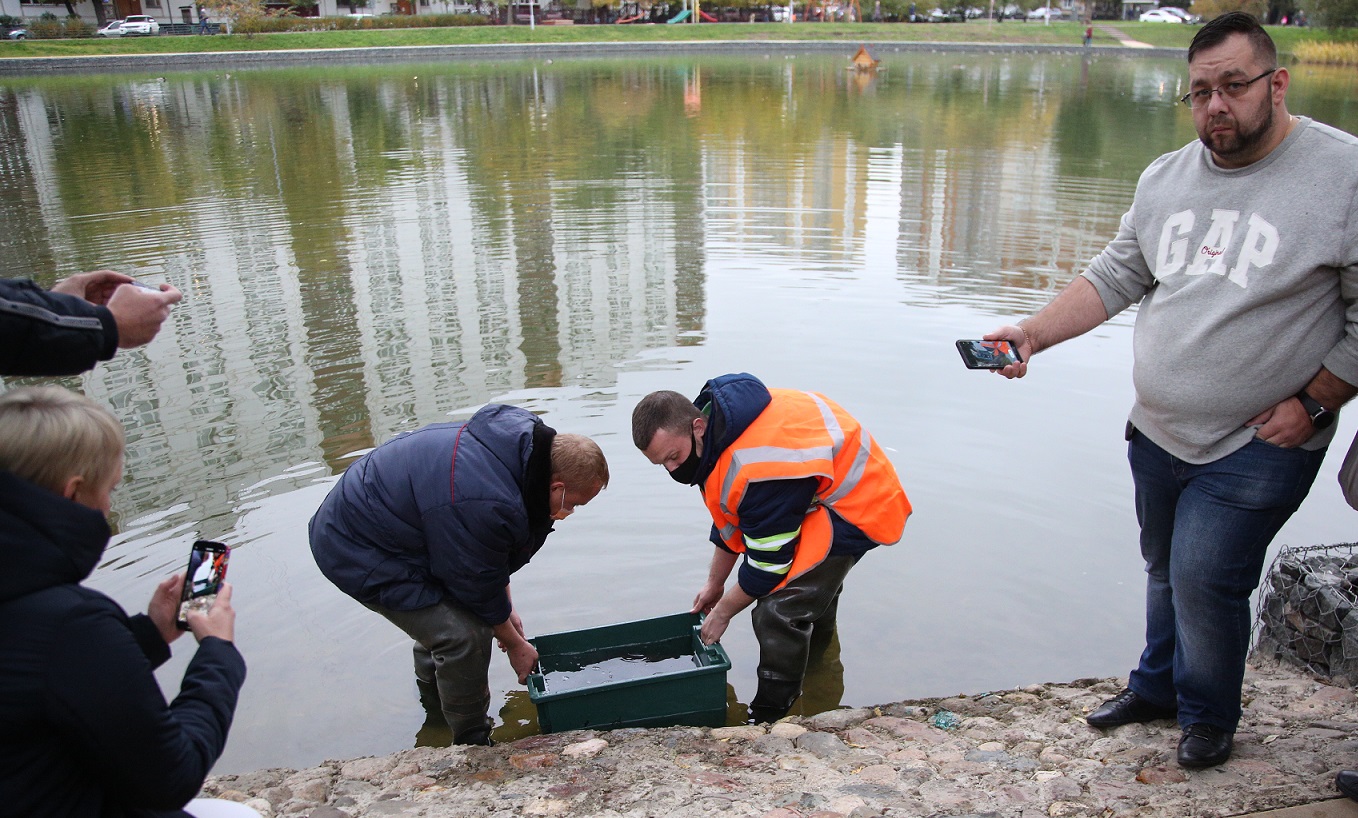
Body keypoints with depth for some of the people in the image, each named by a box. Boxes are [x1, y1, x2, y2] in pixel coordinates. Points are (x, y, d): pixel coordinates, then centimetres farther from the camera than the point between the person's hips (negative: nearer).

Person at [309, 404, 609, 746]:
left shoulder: (524, 439, -8)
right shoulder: (484, 506, -37)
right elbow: (480, 586, -19)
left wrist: (507, 609, 13)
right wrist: (514, 644, -1)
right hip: (357, 552, -10)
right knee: (464, 636, -16)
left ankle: (432, 689, 50)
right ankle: (474, 744, 5)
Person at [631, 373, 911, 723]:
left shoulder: (757, 466, -39)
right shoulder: (713, 420, -7)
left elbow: (769, 561, -26)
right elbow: (730, 520, 8)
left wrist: (722, 612, -10)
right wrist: (714, 583, 16)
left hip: (853, 505, -10)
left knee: (779, 610, -18)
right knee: (815, 586, 29)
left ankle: (771, 721, 0)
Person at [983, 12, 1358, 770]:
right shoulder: (1166, 178, 5)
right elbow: (1117, 276, 9)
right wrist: (1032, 334, -3)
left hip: (1257, 446, -5)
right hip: (1158, 433, 6)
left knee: (1206, 579, -4)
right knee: (1167, 570, 19)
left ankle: (1209, 715, 23)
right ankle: (1159, 686, 40)